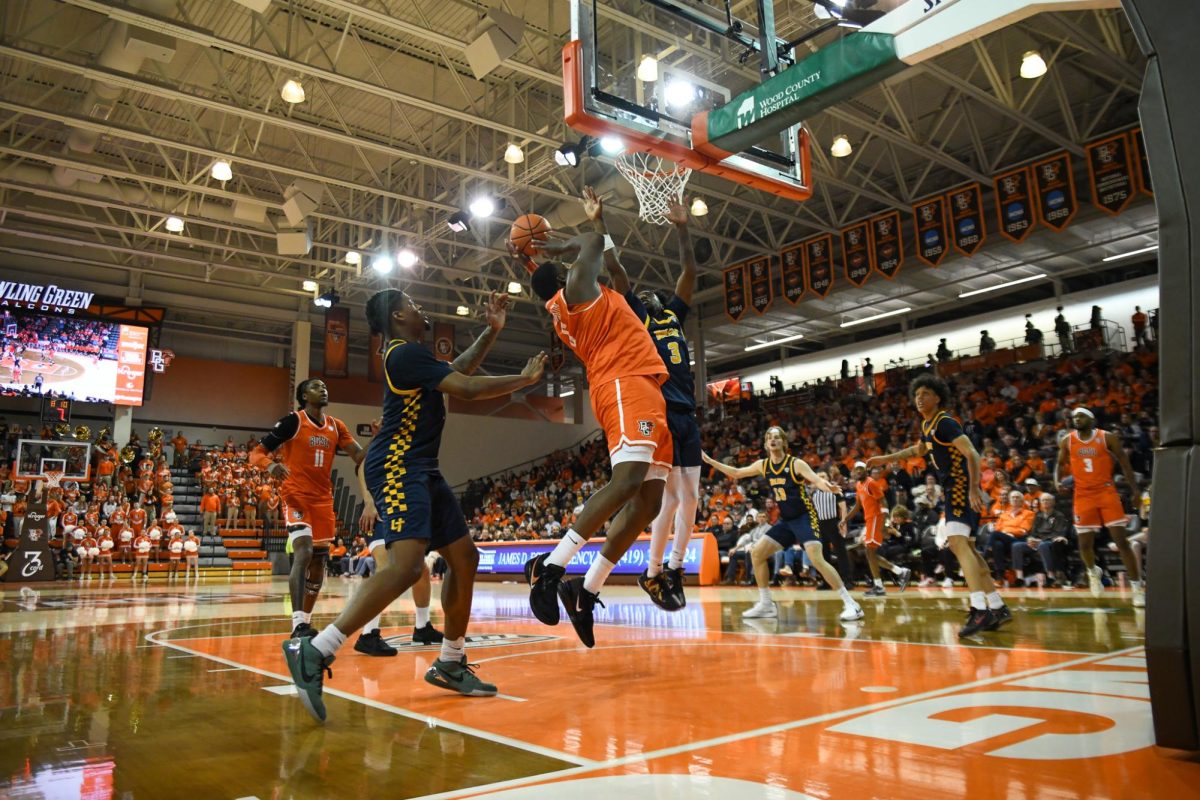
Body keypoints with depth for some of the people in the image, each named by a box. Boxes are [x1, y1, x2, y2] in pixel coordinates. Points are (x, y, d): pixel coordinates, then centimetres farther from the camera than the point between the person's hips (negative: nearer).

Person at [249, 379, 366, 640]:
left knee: (319, 561, 11)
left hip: (324, 500, 6)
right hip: (297, 498, -6)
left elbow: (360, 456, 4)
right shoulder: (293, 421, -6)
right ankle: (298, 625, -27)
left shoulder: (336, 426, 9)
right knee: (304, 553, -23)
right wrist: (271, 465, -28)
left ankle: (305, 620, 25)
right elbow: (256, 452, -6)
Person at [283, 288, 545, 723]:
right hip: (397, 468, -11)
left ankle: (449, 664, 18)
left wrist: (491, 330, 25)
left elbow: (458, 370, 33)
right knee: (407, 564, -27)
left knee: (464, 557, 10)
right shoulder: (405, 352, -11)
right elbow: (467, 388, -16)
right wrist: (525, 378, -4)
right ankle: (314, 652, -26)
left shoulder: (409, 354, 20)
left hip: (421, 471, 11)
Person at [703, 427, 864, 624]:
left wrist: (827, 487, -51)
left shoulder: (796, 464, -14)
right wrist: (709, 460, 11)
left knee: (816, 559, -23)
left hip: (805, 517, -7)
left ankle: (851, 604, -15)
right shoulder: (763, 465, 3)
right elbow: (736, 473, 14)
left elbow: (817, 480, -27)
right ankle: (766, 604, 11)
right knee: (757, 553, 1)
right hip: (785, 520, 7)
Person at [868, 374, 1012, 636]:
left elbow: (972, 454, -24)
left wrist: (974, 488, -34)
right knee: (964, 546, 14)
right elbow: (919, 450, 35)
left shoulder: (945, 423, -14)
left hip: (962, 488, -10)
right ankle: (998, 608, 21)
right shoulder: (927, 425, 14)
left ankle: (980, 610, -30)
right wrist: (885, 459, 36)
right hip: (953, 490, 10)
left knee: (957, 542, -23)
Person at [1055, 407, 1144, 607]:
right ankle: (1093, 571, 35)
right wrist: (1057, 481, -4)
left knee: (1122, 541, -7)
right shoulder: (1067, 441, 2)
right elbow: (1060, 464, 15)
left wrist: (1136, 491, 0)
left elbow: (1125, 463, 3)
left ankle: (1138, 588, 0)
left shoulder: (1108, 438, -3)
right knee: (1085, 543, 4)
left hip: (1107, 492, -2)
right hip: (1083, 495, 2)